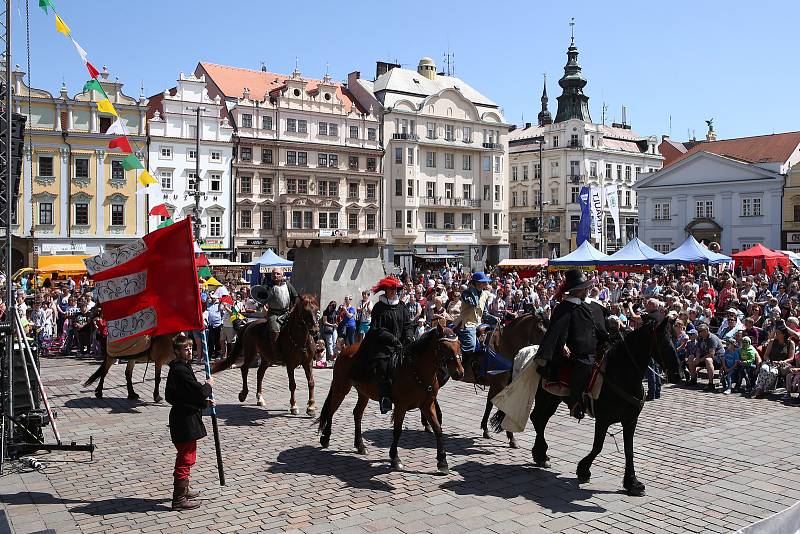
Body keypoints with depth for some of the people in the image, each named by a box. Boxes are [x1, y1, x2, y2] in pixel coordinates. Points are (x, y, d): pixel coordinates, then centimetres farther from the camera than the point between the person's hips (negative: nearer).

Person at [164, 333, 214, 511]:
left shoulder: (182, 367, 12)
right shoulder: (180, 370, -21)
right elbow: (198, 391, -23)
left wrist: (204, 401, 8)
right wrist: (208, 385, -4)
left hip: (185, 418, 11)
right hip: (185, 421, -11)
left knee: (186, 457, 23)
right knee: (186, 459, -4)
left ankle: (183, 490, 37)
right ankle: (179, 499, 3)